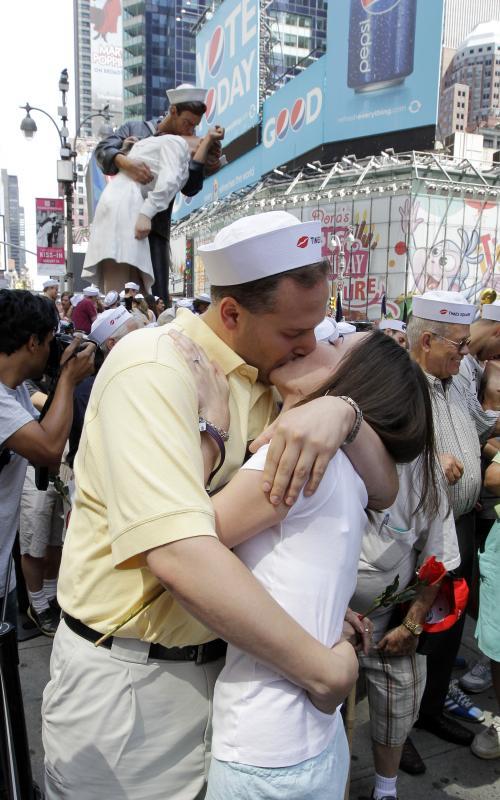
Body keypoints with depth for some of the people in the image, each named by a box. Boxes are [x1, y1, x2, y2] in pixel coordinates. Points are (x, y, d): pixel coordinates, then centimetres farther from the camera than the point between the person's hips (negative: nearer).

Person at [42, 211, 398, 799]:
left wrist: (341, 410, -21)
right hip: (127, 678, -6)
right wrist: (322, 669, -25)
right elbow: (179, 554, -34)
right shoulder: (156, 368, -22)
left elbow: (382, 489, 0)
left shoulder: (268, 381, 2)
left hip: (219, 659, 6)